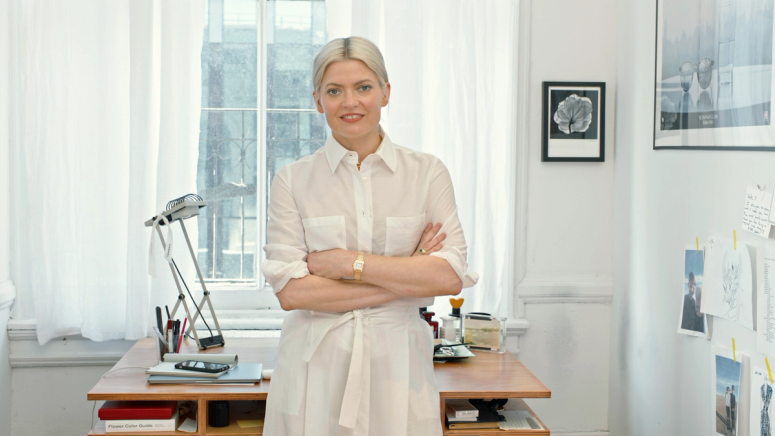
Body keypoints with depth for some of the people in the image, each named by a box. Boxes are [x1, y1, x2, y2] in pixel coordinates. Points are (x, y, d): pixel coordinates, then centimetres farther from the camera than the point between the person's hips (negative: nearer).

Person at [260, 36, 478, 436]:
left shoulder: (427, 173, 3)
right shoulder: (293, 180, 0)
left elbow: (450, 277, -7)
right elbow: (289, 291, -9)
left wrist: (348, 261, -12)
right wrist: (405, 276, -11)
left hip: (397, 362, 1)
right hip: (315, 363, 0)